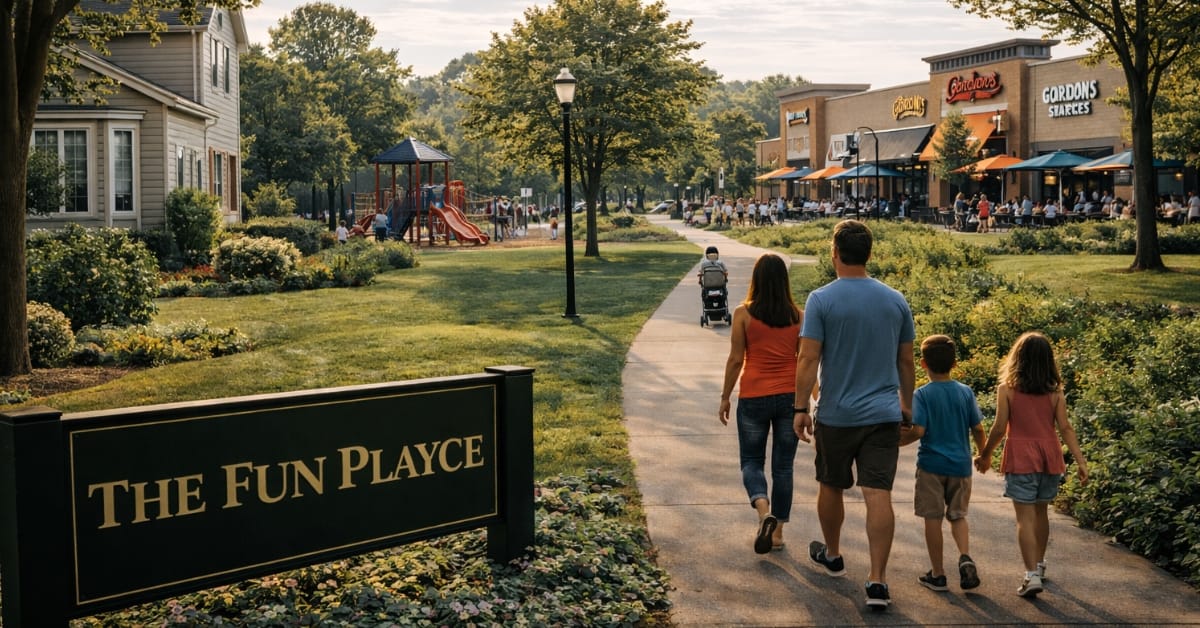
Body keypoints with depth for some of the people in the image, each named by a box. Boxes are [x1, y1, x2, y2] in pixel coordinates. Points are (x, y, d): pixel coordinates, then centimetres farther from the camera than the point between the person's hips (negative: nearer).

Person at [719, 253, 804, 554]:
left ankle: (764, 510, -15)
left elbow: (735, 359, -5)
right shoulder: (798, 316, 0)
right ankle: (778, 531, 16)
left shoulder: (744, 313, -7)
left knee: (751, 460, 12)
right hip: (790, 397, 2)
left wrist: (725, 398, 5)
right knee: (783, 465, 11)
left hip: (754, 398, -2)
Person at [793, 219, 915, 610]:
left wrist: (800, 408, -5)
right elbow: (906, 361, 10)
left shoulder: (821, 299, -10)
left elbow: (808, 359, -13)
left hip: (836, 415, -2)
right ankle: (877, 580, -6)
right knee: (878, 495, -2)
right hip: (884, 414, 2)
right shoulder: (896, 300, 3)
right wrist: (906, 404, 22)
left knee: (831, 488, 18)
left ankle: (832, 556, 38)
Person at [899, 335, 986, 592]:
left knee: (933, 518, 6)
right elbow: (978, 428, 4)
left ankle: (937, 574, 11)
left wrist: (898, 440, 0)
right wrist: (983, 455, 20)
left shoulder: (922, 395, -10)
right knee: (958, 515, 17)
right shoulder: (966, 392, 0)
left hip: (931, 465, -3)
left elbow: (918, 431, -18)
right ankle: (965, 556, -8)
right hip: (961, 465, 3)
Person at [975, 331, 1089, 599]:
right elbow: (1065, 428, -2)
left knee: (1025, 517, -4)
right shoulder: (1055, 391, 1)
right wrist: (1080, 460, 1)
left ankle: (1032, 575, -14)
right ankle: (1039, 564, 35)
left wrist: (984, 455, 6)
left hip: (1020, 458, -4)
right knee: (1040, 512, 20)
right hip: (1049, 456, 4)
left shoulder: (1007, 388, -7)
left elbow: (999, 428, -7)